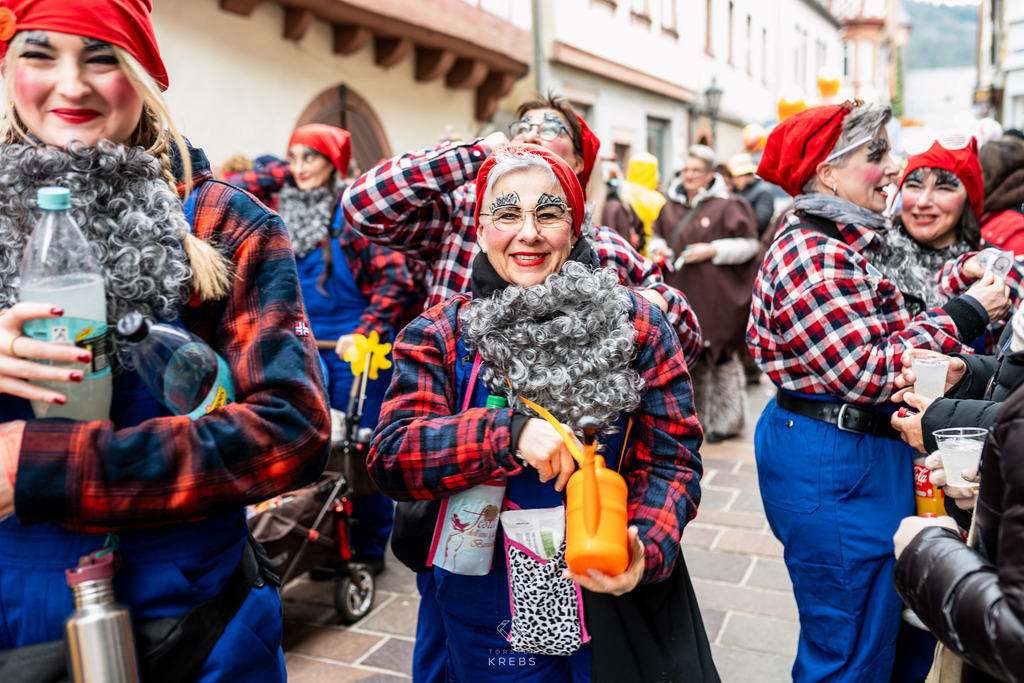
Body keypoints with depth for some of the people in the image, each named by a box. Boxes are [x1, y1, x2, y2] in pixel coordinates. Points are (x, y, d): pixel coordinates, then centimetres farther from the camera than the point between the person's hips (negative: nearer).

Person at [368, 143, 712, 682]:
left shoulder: (636, 325, -4)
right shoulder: (439, 337, -4)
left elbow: (670, 460, -6)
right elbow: (389, 459, -15)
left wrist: (647, 550, -25)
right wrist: (511, 432, -28)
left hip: (618, 600, 0)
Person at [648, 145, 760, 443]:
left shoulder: (725, 206, -4)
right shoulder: (672, 206, 12)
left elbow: (749, 244, -5)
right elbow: (657, 235, 26)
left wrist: (712, 251, -14)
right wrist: (658, 249, 4)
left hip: (716, 295, -5)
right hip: (680, 293, 6)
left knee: (721, 357, -1)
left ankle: (726, 420, 10)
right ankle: (697, 416, 23)